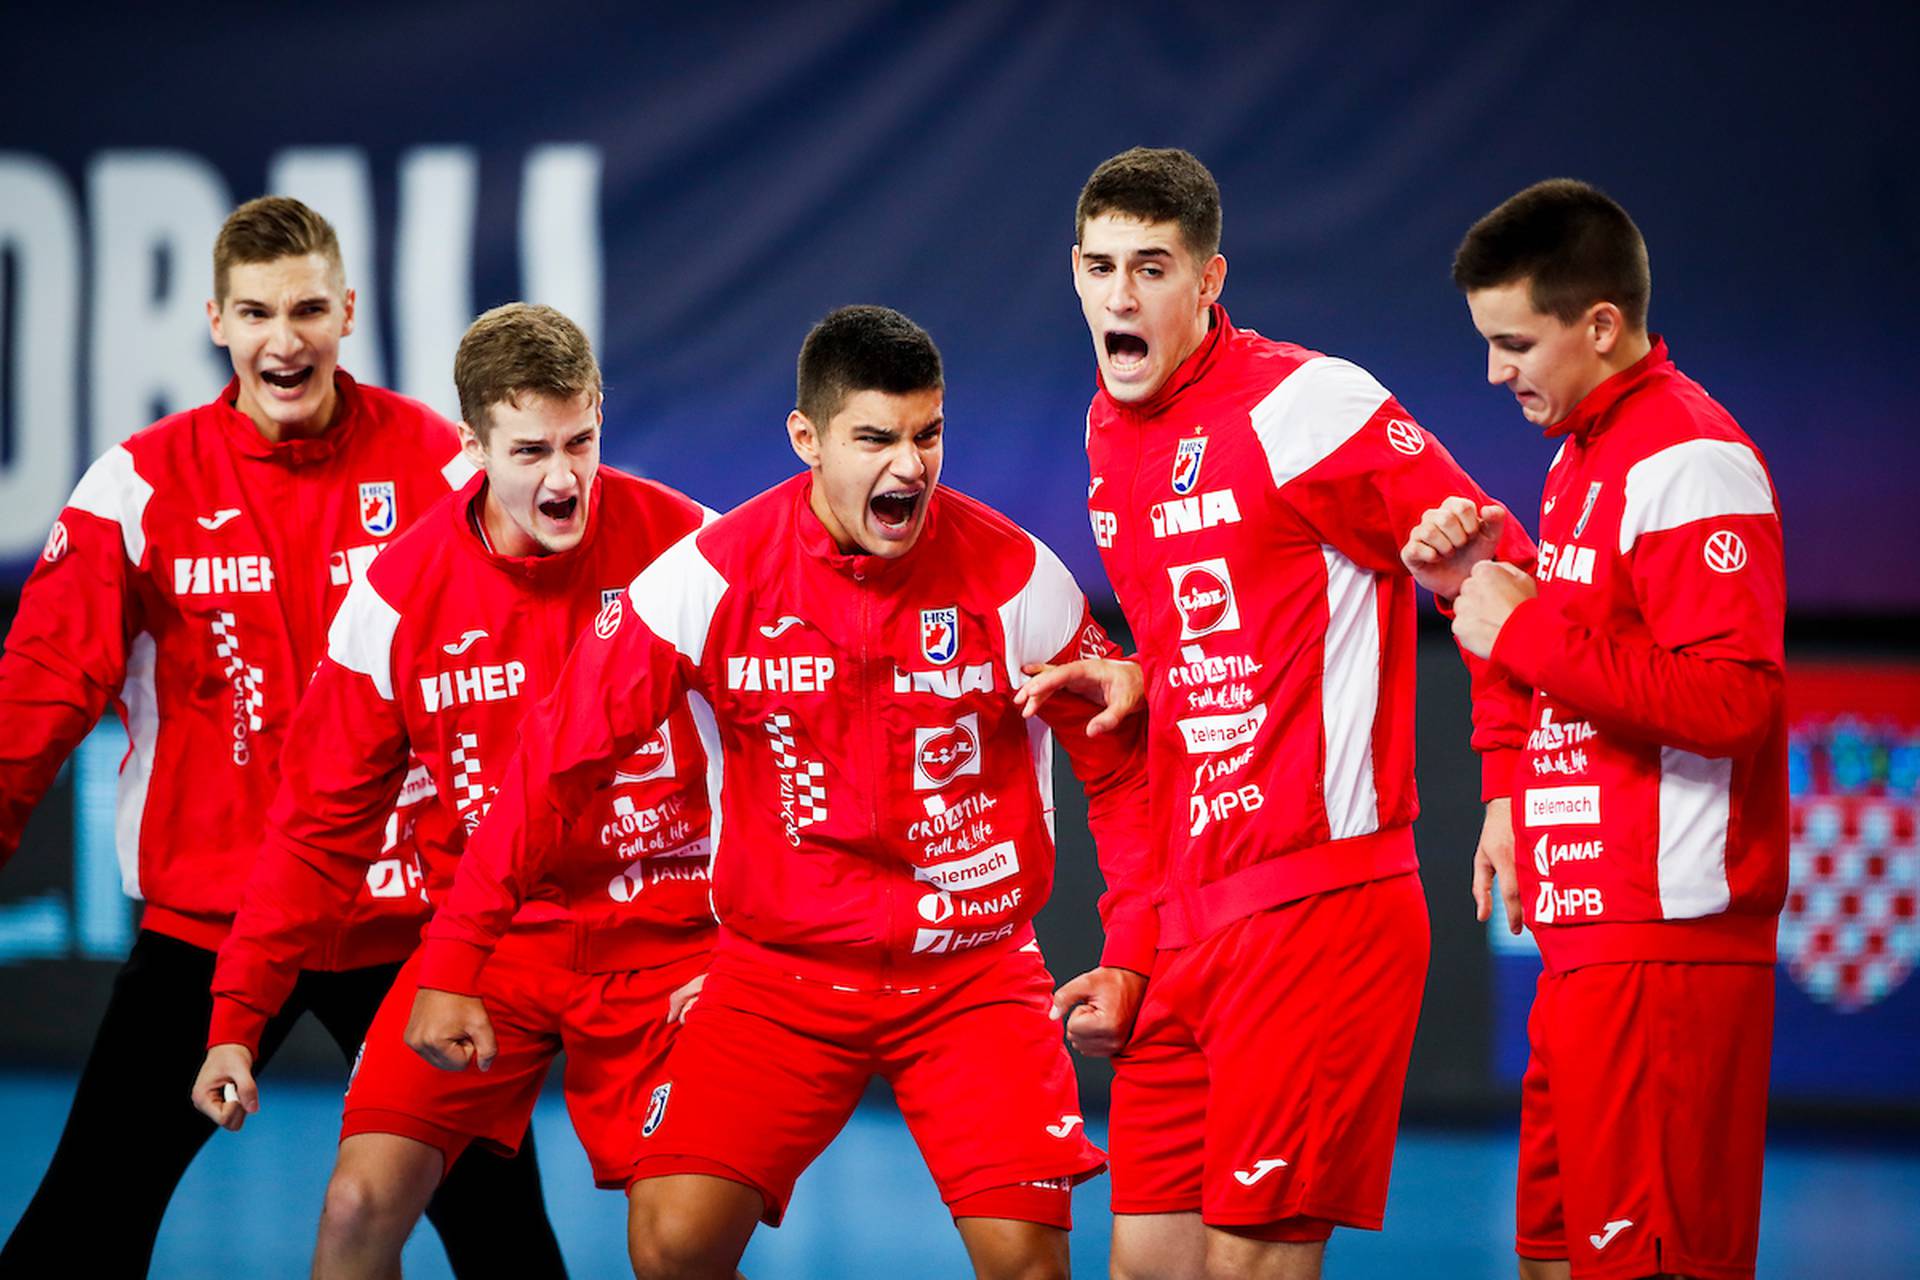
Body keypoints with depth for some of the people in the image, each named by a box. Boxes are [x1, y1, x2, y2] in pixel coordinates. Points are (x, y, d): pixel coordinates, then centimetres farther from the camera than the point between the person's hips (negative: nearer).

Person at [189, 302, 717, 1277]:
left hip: (660, 938, -1)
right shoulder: (397, 594, -6)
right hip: (488, 935, 1)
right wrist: (235, 1018, -3)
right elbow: (321, 819, 1)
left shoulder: (685, 545, -9)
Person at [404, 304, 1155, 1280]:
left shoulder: (1014, 577, -9)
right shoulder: (712, 575, -10)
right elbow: (558, 759, -5)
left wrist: (1130, 959, -6)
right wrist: (451, 964, -8)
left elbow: (1122, 770, 4)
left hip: (974, 971, 0)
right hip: (778, 971, 0)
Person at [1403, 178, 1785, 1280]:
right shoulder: (1585, 452, 18)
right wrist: (1478, 590, 10)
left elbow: (1726, 703, -23)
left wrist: (1525, 629, -16)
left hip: (1664, 945, -10)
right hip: (1584, 935, 10)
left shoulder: (1691, 461, -13)